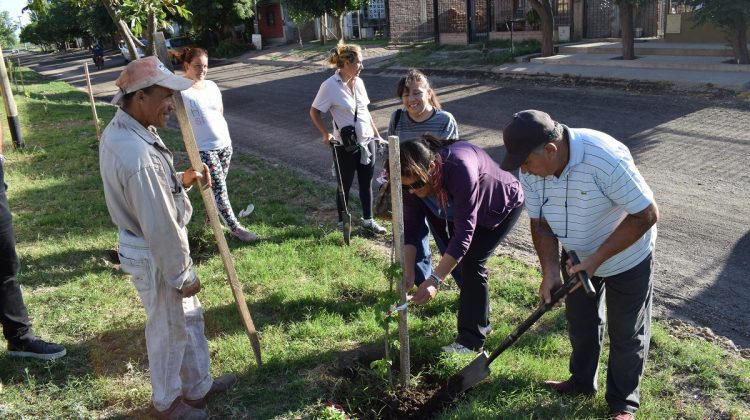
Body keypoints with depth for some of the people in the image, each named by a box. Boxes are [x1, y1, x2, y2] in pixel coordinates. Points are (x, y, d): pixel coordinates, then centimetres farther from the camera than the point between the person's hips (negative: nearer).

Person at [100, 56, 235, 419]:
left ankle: (198, 385, 45)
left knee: (190, 317, 25)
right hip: (155, 256, -10)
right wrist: (182, 275, -17)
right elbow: (159, 227, -27)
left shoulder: (118, 130, -1)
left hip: (140, 243, 10)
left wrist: (180, 181, 3)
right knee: (169, 331, 13)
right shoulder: (138, 154, -33)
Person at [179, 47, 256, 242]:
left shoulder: (212, 86, 7)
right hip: (204, 149, -6)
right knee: (219, 188, -3)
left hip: (225, 144, 6)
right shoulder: (181, 91, -11)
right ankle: (235, 228, 4)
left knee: (217, 187, 16)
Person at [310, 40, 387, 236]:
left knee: (366, 183, 14)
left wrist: (377, 135, 14)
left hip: (367, 142, 5)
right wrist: (326, 134, -18)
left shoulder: (358, 82, 3)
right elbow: (314, 112, -7)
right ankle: (342, 222, 29)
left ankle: (368, 220, 30)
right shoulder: (330, 86, -14)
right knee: (345, 185, 10)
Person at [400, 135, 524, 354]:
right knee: (457, 255, 6)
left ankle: (471, 340, -8)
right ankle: (479, 305, 32)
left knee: (471, 259, -17)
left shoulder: (459, 168, -43)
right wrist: (408, 274, -33)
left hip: (504, 205, -7)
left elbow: (464, 232, -45)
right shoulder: (414, 177, -23)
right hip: (462, 205, 7)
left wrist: (434, 281, -49)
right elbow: (410, 227, -22)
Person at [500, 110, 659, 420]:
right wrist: (550, 270, -18)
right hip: (578, 257, 5)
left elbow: (647, 214, -30)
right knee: (580, 324, 21)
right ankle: (582, 382, 44)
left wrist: (597, 258, -30)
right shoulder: (531, 168, -18)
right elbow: (540, 223, -6)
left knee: (626, 334, 10)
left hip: (626, 259, -5)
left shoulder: (605, 158, -37)